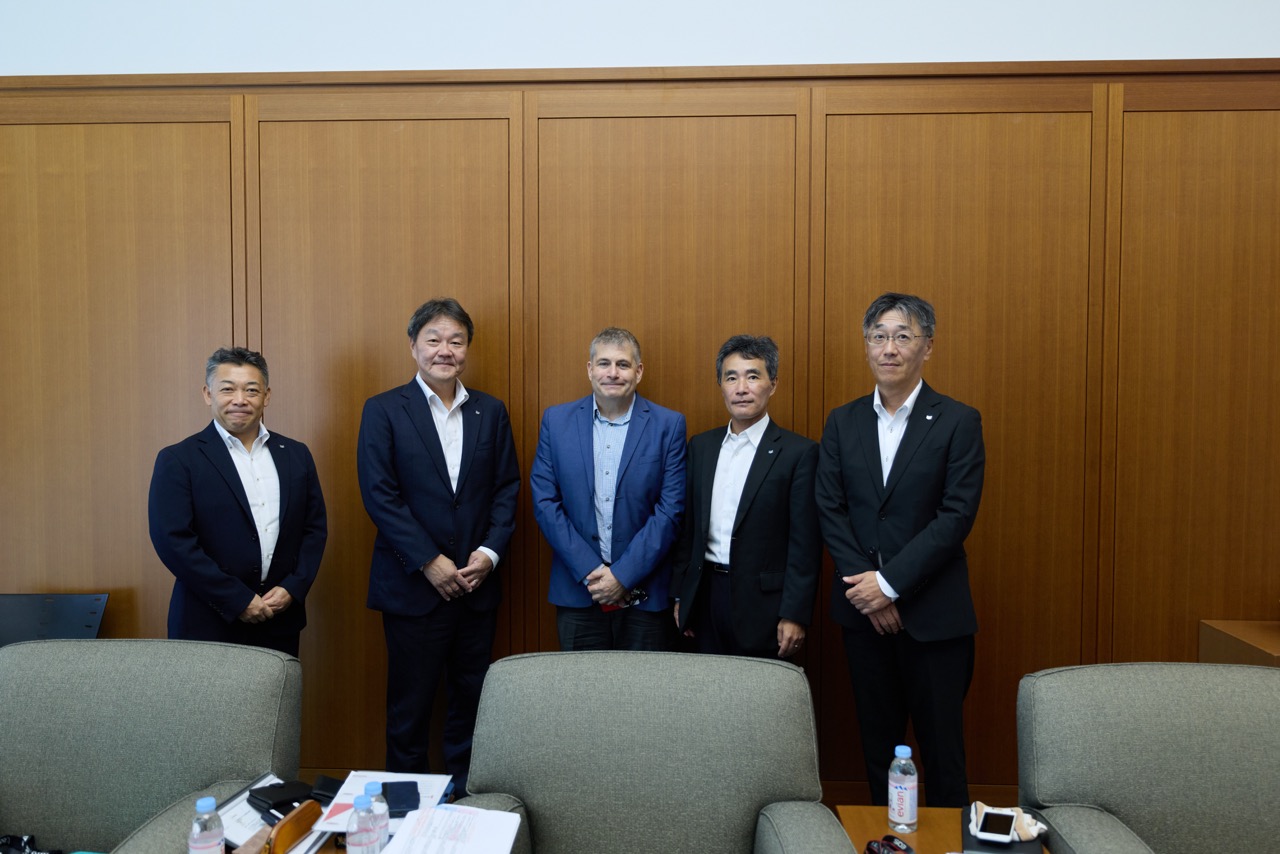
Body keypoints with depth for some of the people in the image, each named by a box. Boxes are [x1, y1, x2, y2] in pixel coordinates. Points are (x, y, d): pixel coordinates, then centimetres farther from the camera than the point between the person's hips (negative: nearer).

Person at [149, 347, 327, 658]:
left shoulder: (296, 455, 7)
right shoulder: (178, 460, -4)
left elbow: (315, 527, 8)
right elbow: (172, 539, -11)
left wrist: (293, 588, -6)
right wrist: (238, 601, -14)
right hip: (209, 625, -3)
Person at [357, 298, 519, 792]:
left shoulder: (491, 412, 8)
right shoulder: (384, 410, -2)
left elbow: (507, 489, 7)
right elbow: (379, 495, -9)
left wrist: (490, 552, -7)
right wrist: (430, 562, -13)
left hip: (477, 583, 3)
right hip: (412, 585, -3)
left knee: (471, 698, 11)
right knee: (410, 705, 8)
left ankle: (465, 796, 28)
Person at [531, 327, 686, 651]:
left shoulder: (668, 425, -3)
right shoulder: (556, 420, 2)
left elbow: (670, 511, -6)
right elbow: (545, 502, -2)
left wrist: (623, 575, -11)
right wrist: (590, 570, -10)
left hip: (644, 595, -1)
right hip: (577, 592, 1)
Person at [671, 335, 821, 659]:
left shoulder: (799, 452, -8)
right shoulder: (701, 446, 8)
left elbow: (805, 543, -10)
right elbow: (688, 527, 11)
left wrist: (795, 616, -12)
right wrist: (681, 596, 10)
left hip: (761, 604, -4)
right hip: (706, 596, 5)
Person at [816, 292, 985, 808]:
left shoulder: (958, 422, -4)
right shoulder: (842, 422, 6)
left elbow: (957, 515, -12)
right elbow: (830, 510, 1)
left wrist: (890, 582, -15)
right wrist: (866, 586, -9)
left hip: (933, 612, -3)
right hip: (863, 609, 3)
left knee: (941, 743, 6)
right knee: (877, 739, 15)